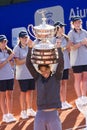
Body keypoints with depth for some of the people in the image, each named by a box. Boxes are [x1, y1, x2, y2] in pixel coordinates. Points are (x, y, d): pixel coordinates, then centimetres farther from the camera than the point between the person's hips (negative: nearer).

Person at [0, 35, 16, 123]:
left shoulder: (8, 51, 6)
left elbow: (11, 64, 9)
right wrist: (8, 59, -18)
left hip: (10, 76, 5)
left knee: (9, 95, 8)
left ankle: (10, 114, 14)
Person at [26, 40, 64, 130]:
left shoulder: (56, 78, -1)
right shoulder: (38, 78, 4)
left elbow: (61, 63, -14)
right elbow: (28, 64, -4)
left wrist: (58, 48, -22)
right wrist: (30, 48, -12)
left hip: (53, 114, -2)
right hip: (40, 114, 2)